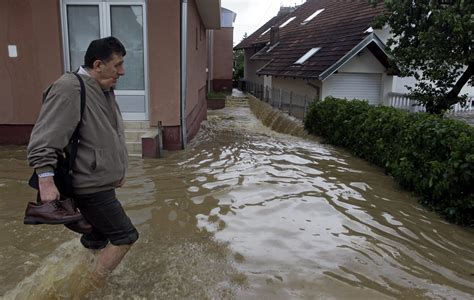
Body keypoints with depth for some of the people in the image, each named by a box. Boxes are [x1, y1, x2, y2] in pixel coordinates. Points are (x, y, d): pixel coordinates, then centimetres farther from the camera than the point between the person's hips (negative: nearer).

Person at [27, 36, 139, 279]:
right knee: (125, 236, -3)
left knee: (99, 237, 20)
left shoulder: (105, 90, 10)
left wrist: (117, 170, 25)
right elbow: (43, 141, -24)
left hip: (101, 183, 9)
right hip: (90, 187, -9)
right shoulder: (69, 89, -20)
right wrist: (46, 181, -29)